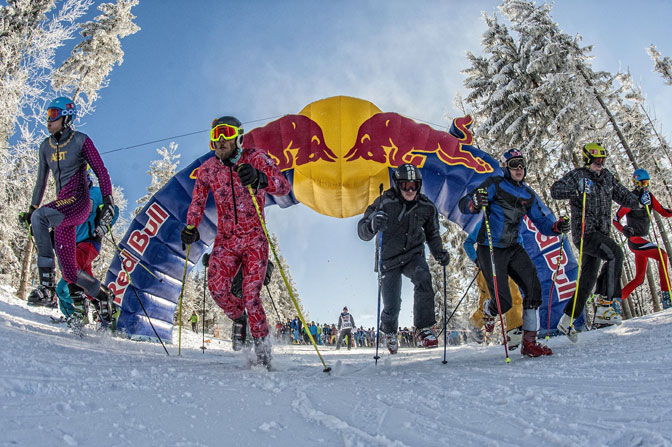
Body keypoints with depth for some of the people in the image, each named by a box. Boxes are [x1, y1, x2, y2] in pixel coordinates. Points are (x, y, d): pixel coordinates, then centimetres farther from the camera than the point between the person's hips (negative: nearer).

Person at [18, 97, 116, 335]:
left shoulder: (81, 141, -3)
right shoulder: (46, 146, 14)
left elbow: (101, 171, -5)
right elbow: (41, 180, 23)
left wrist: (108, 201, -16)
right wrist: (31, 207, 23)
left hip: (79, 202, -7)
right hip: (62, 205, 7)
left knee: (41, 217, -35)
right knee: (67, 266, 1)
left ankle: (47, 284, -31)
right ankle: (102, 294, 22)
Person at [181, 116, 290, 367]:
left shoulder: (255, 158, -6)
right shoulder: (208, 169, 5)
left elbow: (284, 187, -20)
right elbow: (198, 200, 22)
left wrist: (258, 179, -38)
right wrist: (190, 228, 19)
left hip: (254, 239, -3)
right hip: (225, 239, 3)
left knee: (251, 295, -12)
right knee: (216, 287, -18)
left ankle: (262, 349, 8)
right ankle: (238, 317, 15)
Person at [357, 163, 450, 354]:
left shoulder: (426, 206, -4)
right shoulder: (385, 203, -15)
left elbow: (432, 234, 12)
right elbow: (362, 231, -17)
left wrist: (439, 253, -5)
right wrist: (373, 225, -40)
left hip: (414, 255, 2)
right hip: (390, 259, -2)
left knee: (423, 278, -31)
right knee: (391, 306, -1)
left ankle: (424, 329, -21)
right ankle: (389, 331, 35)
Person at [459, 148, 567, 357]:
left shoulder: (528, 195, 12)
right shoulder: (495, 185, -6)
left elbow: (541, 222, 12)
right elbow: (463, 204, -13)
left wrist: (557, 226, -9)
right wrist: (475, 203, -37)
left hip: (514, 248, 6)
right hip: (490, 250, -5)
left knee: (534, 289, -10)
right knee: (503, 302, -10)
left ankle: (529, 342, 1)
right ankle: (487, 311, 28)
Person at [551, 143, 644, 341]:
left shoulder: (607, 176, 13)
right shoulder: (577, 176, -7)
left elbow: (621, 194, 20)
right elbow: (555, 191, -18)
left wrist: (638, 201, 2)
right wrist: (577, 189, -32)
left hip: (601, 233, 8)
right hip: (584, 233, -8)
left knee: (588, 279, 9)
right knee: (615, 254, -30)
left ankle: (567, 320, 19)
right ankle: (604, 305, -26)